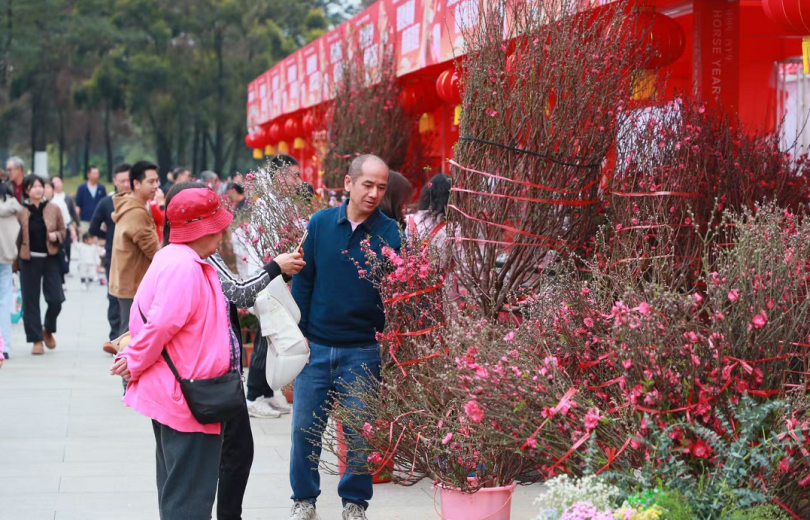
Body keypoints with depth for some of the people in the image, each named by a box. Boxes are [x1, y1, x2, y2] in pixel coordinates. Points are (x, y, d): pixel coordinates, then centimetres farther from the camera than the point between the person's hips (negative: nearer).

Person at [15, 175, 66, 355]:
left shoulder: (53, 209, 2)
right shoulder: (21, 212, -1)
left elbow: (63, 230, 11)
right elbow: (17, 238, 6)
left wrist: (56, 235, -10)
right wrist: (15, 261, -3)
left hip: (50, 259, 1)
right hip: (29, 260, -1)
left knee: (55, 299, -4)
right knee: (30, 301, 1)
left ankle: (48, 330, 23)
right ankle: (36, 340, 11)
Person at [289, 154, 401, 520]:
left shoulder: (389, 232, -4)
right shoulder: (320, 223, -1)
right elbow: (302, 281, 4)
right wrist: (297, 334, 1)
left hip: (363, 349, -1)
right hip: (316, 345, 1)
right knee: (305, 427, 6)